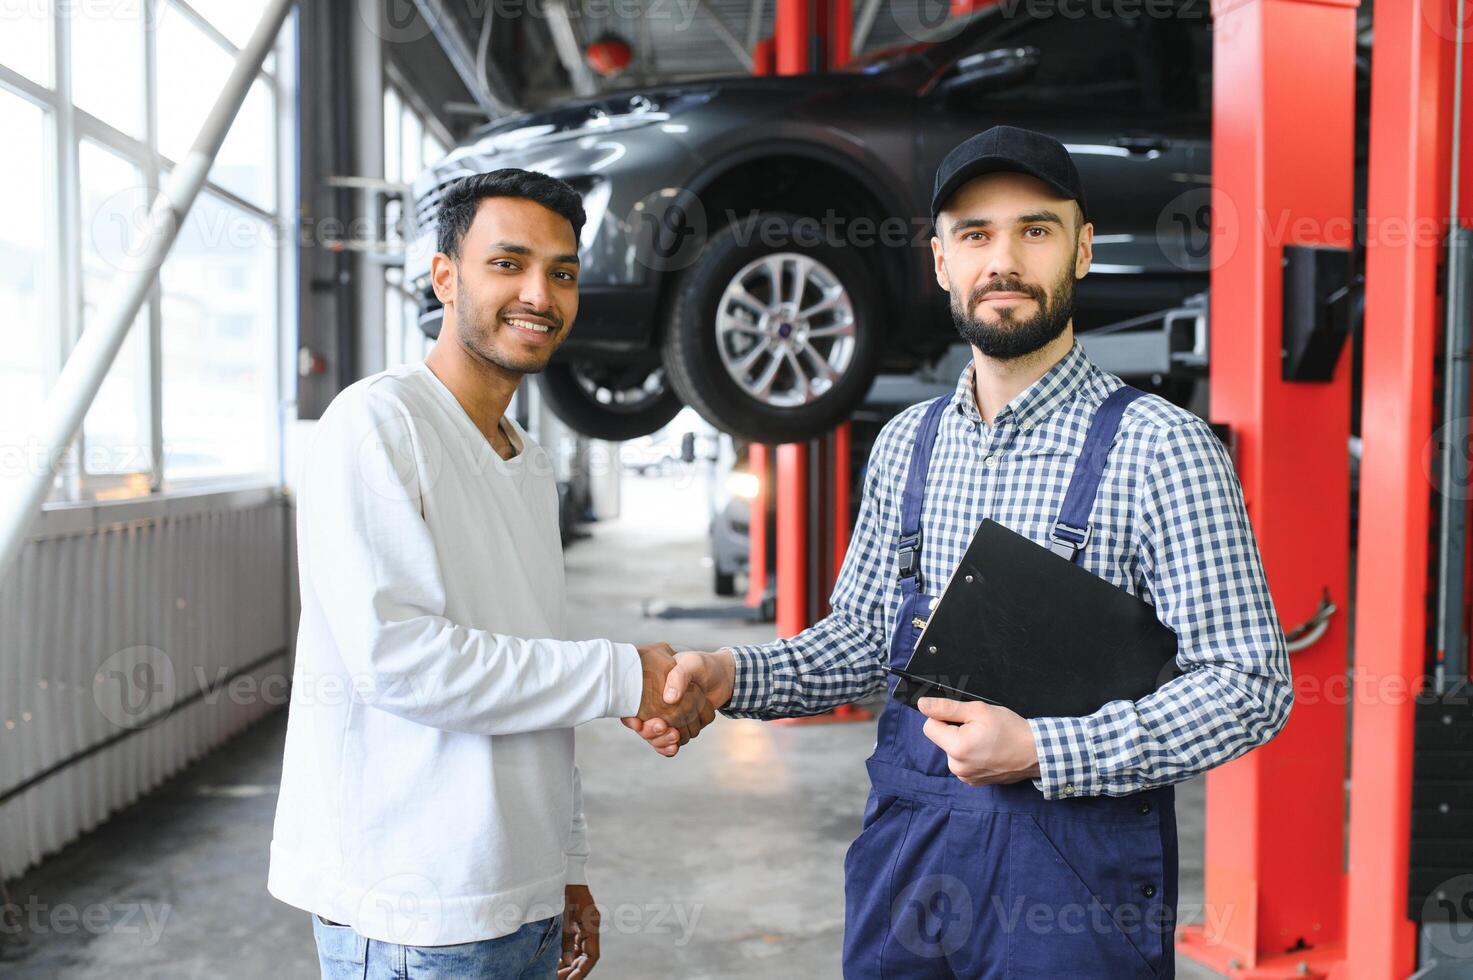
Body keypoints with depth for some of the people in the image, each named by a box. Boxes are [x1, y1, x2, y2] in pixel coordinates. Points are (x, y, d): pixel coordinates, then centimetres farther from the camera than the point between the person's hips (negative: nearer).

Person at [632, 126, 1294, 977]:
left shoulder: (1158, 447, -12)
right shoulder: (908, 443, 5)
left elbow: (1248, 686, -12)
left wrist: (1039, 751, -21)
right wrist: (733, 674, -6)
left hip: (1074, 864, -4)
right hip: (904, 851, 5)